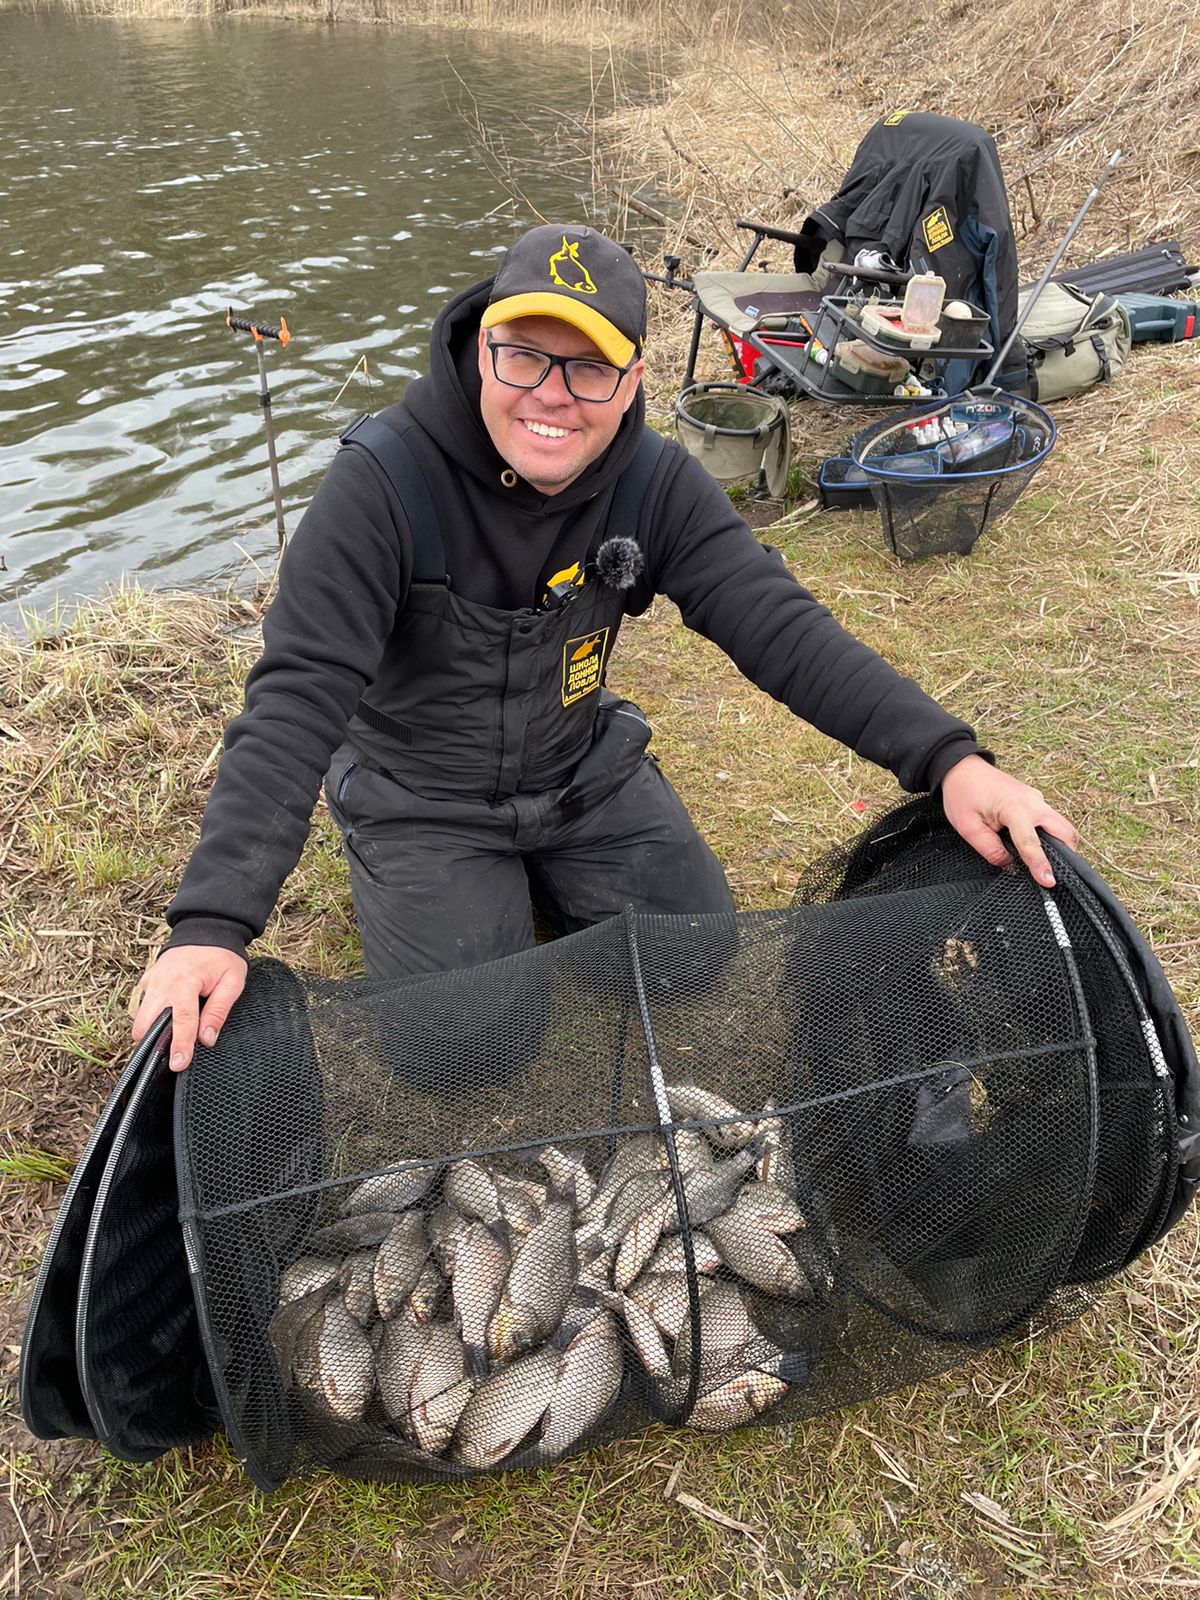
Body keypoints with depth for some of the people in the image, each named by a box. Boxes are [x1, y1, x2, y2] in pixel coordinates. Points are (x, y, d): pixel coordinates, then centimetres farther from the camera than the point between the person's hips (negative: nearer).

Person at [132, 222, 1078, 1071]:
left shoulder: (658, 485, -13)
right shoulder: (384, 484, -26)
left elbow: (778, 626, -21)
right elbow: (299, 697, -32)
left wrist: (947, 758, -35)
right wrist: (213, 924, -42)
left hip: (588, 773, 4)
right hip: (422, 801, -3)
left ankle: (546, 888, 29)